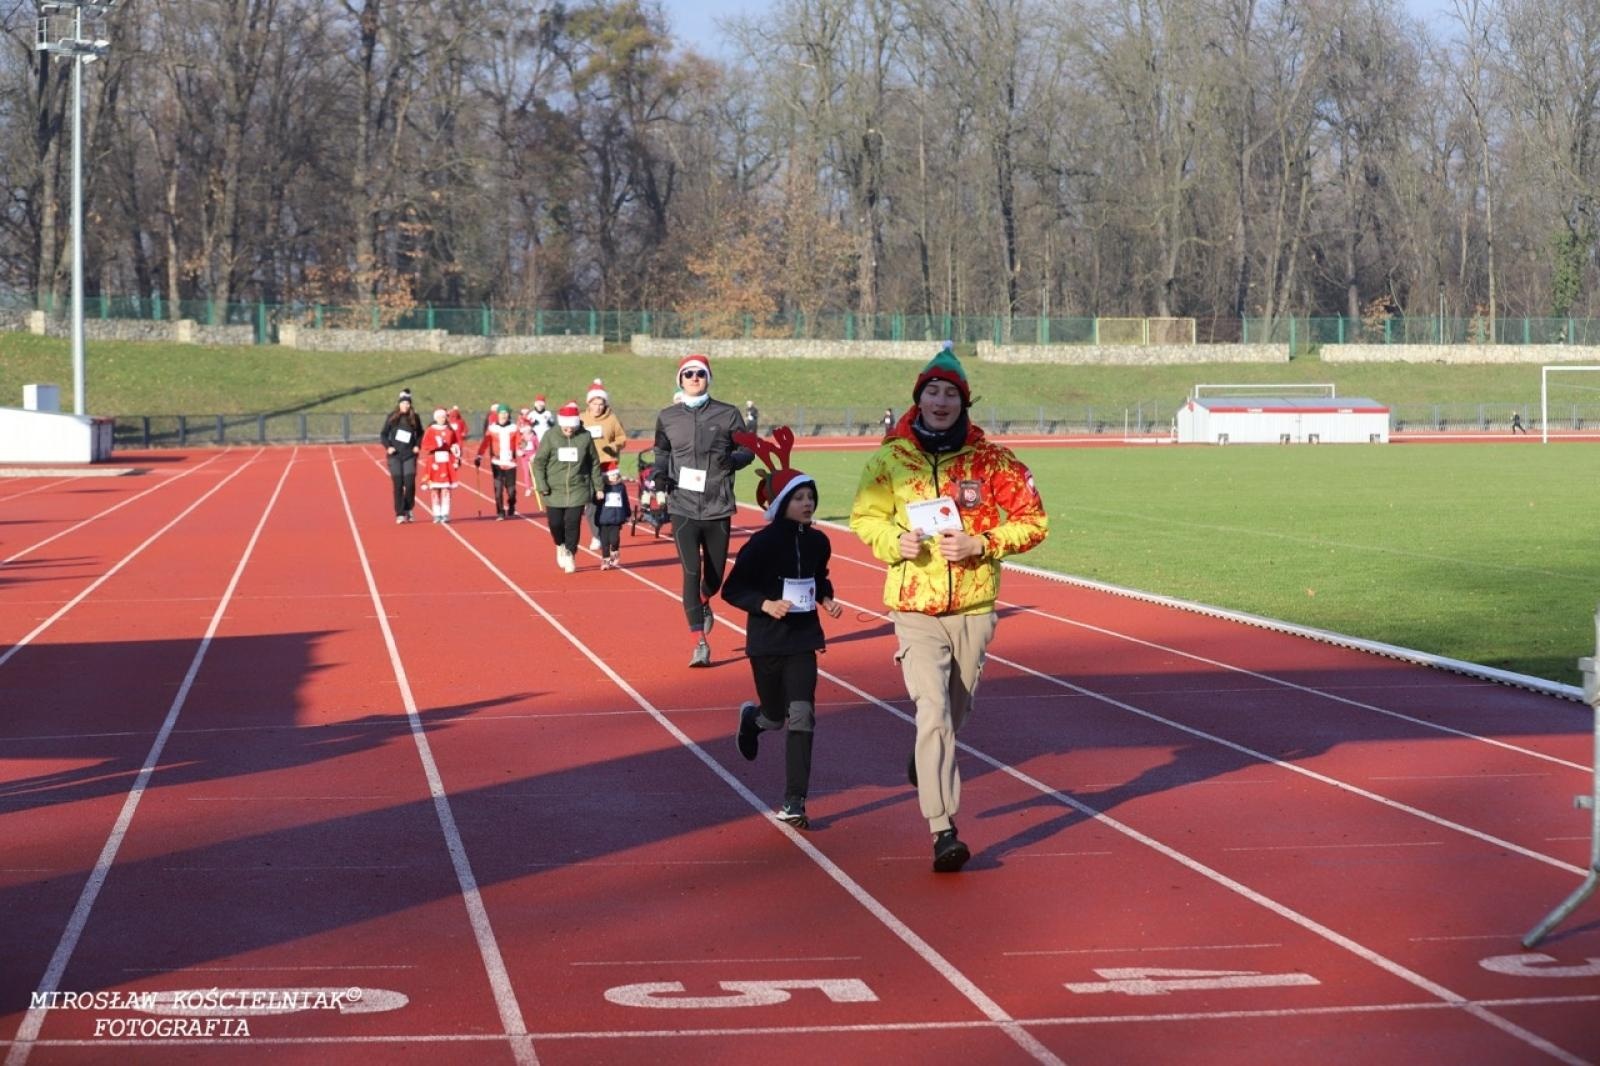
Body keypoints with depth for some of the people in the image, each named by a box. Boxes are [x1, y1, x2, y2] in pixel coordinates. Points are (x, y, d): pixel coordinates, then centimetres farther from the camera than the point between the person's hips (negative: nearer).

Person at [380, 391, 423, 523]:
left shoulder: (414, 418, 3)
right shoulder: (392, 417, 1)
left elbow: (420, 434, 16)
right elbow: (383, 434, 6)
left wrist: (418, 445, 1)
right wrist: (387, 447, -8)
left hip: (409, 455, 0)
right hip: (395, 456, 0)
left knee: (410, 484, -9)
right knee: (398, 485, -3)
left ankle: (408, 509, 13)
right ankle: (399, 514, 2)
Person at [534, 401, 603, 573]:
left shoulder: (585, 437, -3)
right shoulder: (550, 437, -5)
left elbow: (594, 463, 7)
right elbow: (539, 462, 0)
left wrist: (598, 486, 8)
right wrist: (542, 486, -8)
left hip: (577, 490, 0)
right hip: (555, 490, 0)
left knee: (573, 524, -2)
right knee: (555, 523, 2)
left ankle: (570, 554, 16)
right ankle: (560, 546, 32)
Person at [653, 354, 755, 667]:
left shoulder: (727, 414, 0)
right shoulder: (668, 417, 5)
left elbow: (748, 450, 5)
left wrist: (732, 459, -17)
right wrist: (660, 471, -1)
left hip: (718, 508, 0)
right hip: (683, 508, 0)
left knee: (715, 573, 11)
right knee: (691, 572, -11)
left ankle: (704, 603, 47)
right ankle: (699, 642, -7)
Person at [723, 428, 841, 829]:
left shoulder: (817, 541, 0)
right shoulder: (761, 544, -15)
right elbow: (731, 590, -9)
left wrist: (827, 599, 0)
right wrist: (765, 604, -24)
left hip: (803, 637, 3)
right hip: (766, 640, -3)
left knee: (802, 716, -8)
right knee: (776, 715, 9)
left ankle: (793, 803, -3)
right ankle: (751, 717, 50)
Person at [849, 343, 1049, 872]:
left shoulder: (991, 459, -2)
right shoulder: (889, 460, -1)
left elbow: (1033, 521, -1)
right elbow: (863, 516, 11)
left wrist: (981, 544, -15)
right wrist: (894, 541, -10)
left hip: (974, 606, 2)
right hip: (915, 606, -2)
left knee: (955, 710, 15)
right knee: (934, 712, -13)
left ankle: (923, 760, 49)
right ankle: (943, 831, -15)